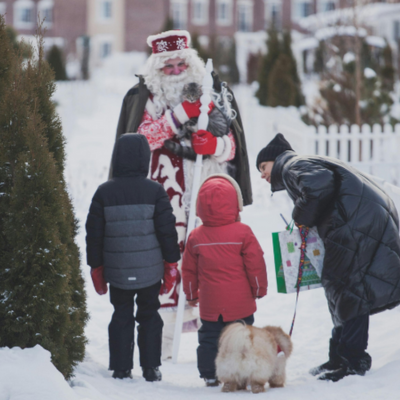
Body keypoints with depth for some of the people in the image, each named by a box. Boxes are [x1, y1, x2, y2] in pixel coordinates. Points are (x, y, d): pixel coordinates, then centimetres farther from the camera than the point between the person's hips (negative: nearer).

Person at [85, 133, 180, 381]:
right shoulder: (155, 191, -7)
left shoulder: (104, 193, -4)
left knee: (121, 317, 10)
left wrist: (96, 266, 12)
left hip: (118, 271, 1)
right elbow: (167, 230, -5)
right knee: (149, 316, 11)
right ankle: (151, 368, 12)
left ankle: (122, 369, 10)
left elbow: (94, 233, 1)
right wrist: (171, 262, 6)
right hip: (150, 271, 0)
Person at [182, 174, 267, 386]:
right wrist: (259, 289, 7)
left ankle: (209, 374, 13)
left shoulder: (196, 237, -2)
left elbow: (189, 270, 6)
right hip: (240, 303, -2)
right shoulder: (242, 233, -10)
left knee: (209, 337, 12)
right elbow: (255, 265, -7)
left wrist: (191, 294, 20)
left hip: (210, 304, 2)